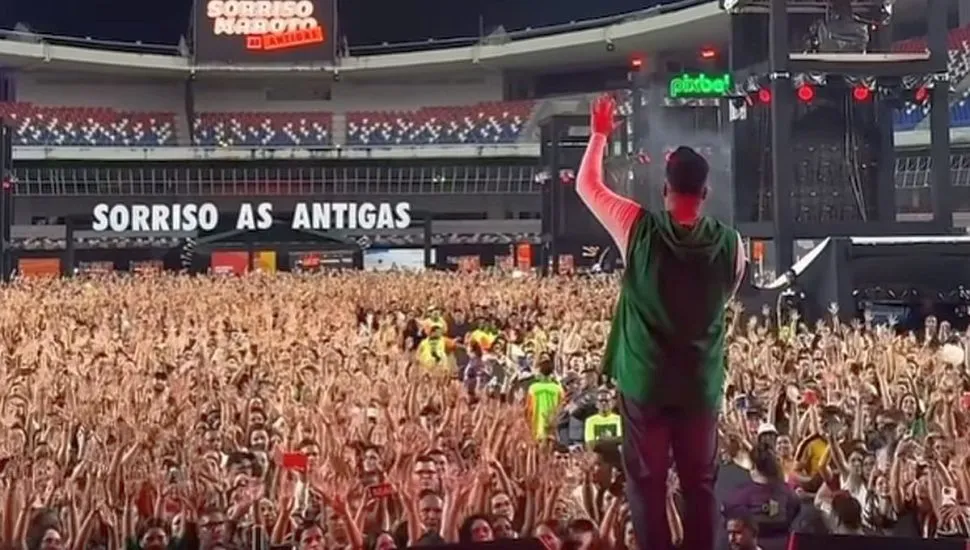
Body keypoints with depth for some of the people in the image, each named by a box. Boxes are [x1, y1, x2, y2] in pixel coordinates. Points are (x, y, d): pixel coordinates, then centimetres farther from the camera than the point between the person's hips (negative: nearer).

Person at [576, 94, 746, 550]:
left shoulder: (640, 230, -15)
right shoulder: (729, 243, -10)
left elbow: (587, 185, 0)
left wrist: (599, 136, 14)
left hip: (645, 380, -1)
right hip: (702, 383, 2)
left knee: (647, 482, 8)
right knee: (699, 483, 12)